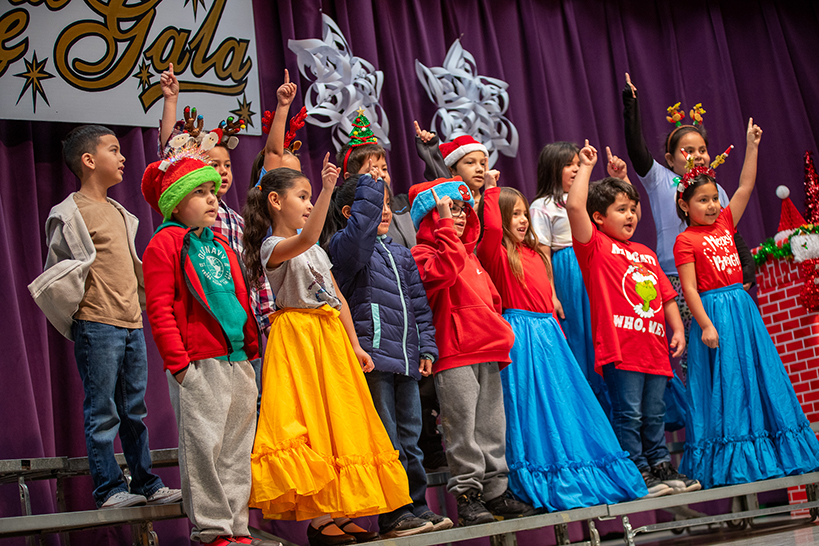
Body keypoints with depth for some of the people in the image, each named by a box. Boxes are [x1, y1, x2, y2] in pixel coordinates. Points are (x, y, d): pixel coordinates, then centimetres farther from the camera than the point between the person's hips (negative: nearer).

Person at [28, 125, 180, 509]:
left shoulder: (119, 212, 18)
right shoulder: (71, 212, -5)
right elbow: (57, 271, -5)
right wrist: (83, 310, -9)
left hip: (131, 324, 7)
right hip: (97, 326, -7)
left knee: (135, 410, 11)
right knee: (102, 411, -3)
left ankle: (146, 483, 16)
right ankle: (109, 488, 3)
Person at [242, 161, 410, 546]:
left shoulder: (317, 251, 19)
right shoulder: (272, 249, -8)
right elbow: (304, 240, -31)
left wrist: (354, 345, 15)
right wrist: (327, 190, -38)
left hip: (331, 337, 9)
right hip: (298, 337, -9)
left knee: (341, 421, 6)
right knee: (309, 422, -11)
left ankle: (339, 512, 12)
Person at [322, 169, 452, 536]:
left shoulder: (401, 254, 21)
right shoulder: (344, 246, -1)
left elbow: (419, 305, 22)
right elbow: (360, 227, -26)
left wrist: (426, 347, 14)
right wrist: (369, 183, -20)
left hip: (405, 361, 7)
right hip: (372, 356, -7)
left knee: (410, 439, 12)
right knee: (386, 442, -4)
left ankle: (417, 507, 20)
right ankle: (394, 516, 2)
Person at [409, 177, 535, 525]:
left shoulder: (471, 256, 24)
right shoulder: (423, 253, -2)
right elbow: (442, 271, -24)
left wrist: (500, 334, 22)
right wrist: (445, 226, -20)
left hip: (488, 352, 8)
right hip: (454, 355, -8)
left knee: (492, 425, 10)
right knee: (462, 426, -6)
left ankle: (496, 491, 17)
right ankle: (468, 494, 0)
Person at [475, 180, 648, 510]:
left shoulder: (535, 253, 17)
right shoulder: (495, 253, -7)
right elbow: (491, 227, -29)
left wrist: (557, 332, 21)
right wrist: (491, 190, -19)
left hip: (548, 332, 8)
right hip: (521, 336, -8)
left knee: (566, 401, 10)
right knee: (532, 408, -5)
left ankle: (584, 475, 19)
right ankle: (546, 483, 2)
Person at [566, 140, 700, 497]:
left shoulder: (646, 253, 21)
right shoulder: (595, 246, 0)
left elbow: (665, 295, 24)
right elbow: (574, 206, -16)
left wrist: (677, 329, 12)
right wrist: (586, 168, -7)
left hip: (653, 347, 7)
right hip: (619, 346, -6)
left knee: (654, 415, 14)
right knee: (628, 414, -3)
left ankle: (662, 467, 24)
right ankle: (638, 474, 4)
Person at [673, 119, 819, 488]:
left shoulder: (725, 223, 10)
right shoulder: (686, 240, -7)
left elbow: (745, 187, 11)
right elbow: (689, 288, -12)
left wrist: (751, 146, 8)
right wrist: (706, 325, -18)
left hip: (743, 307, 7)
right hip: (714, 312, -6)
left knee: (759, 377, 8)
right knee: (724, 385, -4)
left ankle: (768, 452, 17)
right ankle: (730, 461, 2)